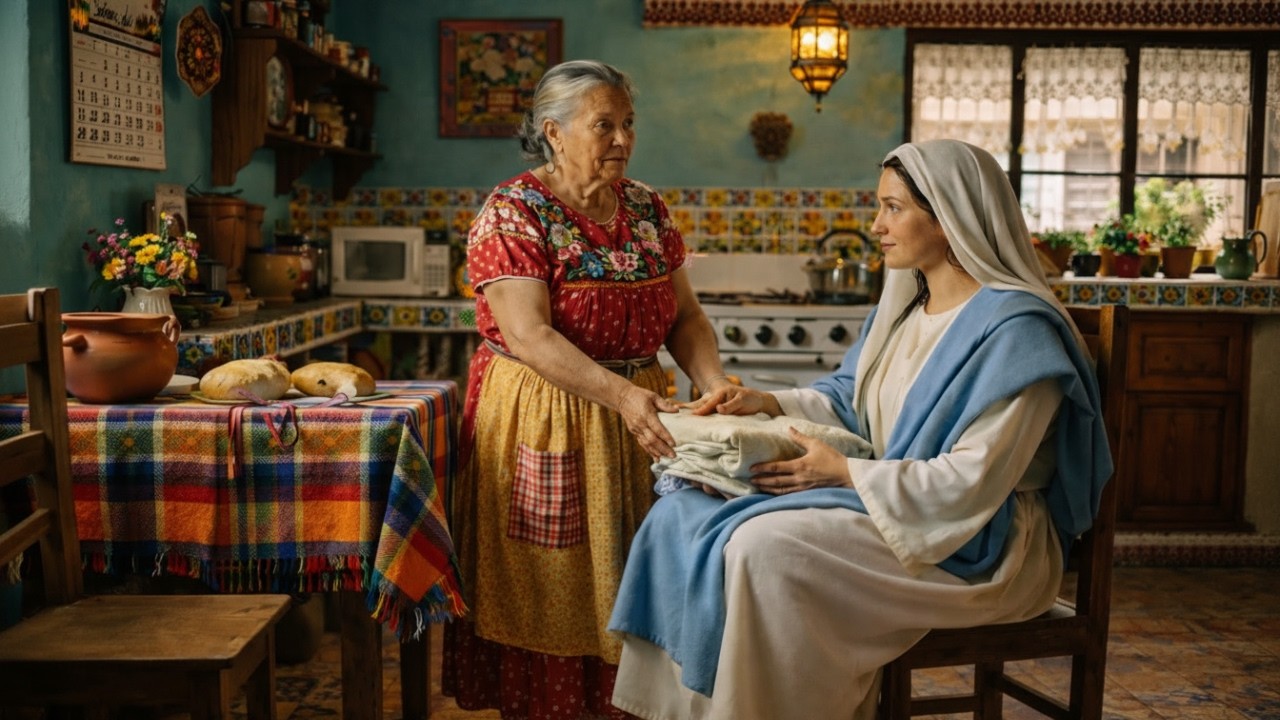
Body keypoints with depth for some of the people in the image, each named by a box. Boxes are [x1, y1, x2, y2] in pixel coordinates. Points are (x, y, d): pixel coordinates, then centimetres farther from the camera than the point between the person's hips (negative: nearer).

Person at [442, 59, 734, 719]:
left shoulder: (645, 207, 7)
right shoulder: (512, 213, -11)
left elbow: (685, 316, 7)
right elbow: (529, 335, -22)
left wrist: (715, 383, -13)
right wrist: (620, 395, -33)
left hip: (635, 418, 6)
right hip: (539, 414, -5)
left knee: (624, 585, 11)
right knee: (547, 594, 3)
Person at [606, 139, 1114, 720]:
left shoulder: (1014, 328, -17)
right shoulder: (903, 306, 11)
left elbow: (972, 482, -22)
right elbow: (846, 399, 17)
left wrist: (843, 472, -20)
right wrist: (768, 403, 0)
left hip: (978, 548, -8)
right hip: (887, 505, 9)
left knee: (768, 545, -29)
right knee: (691, 513, -6)